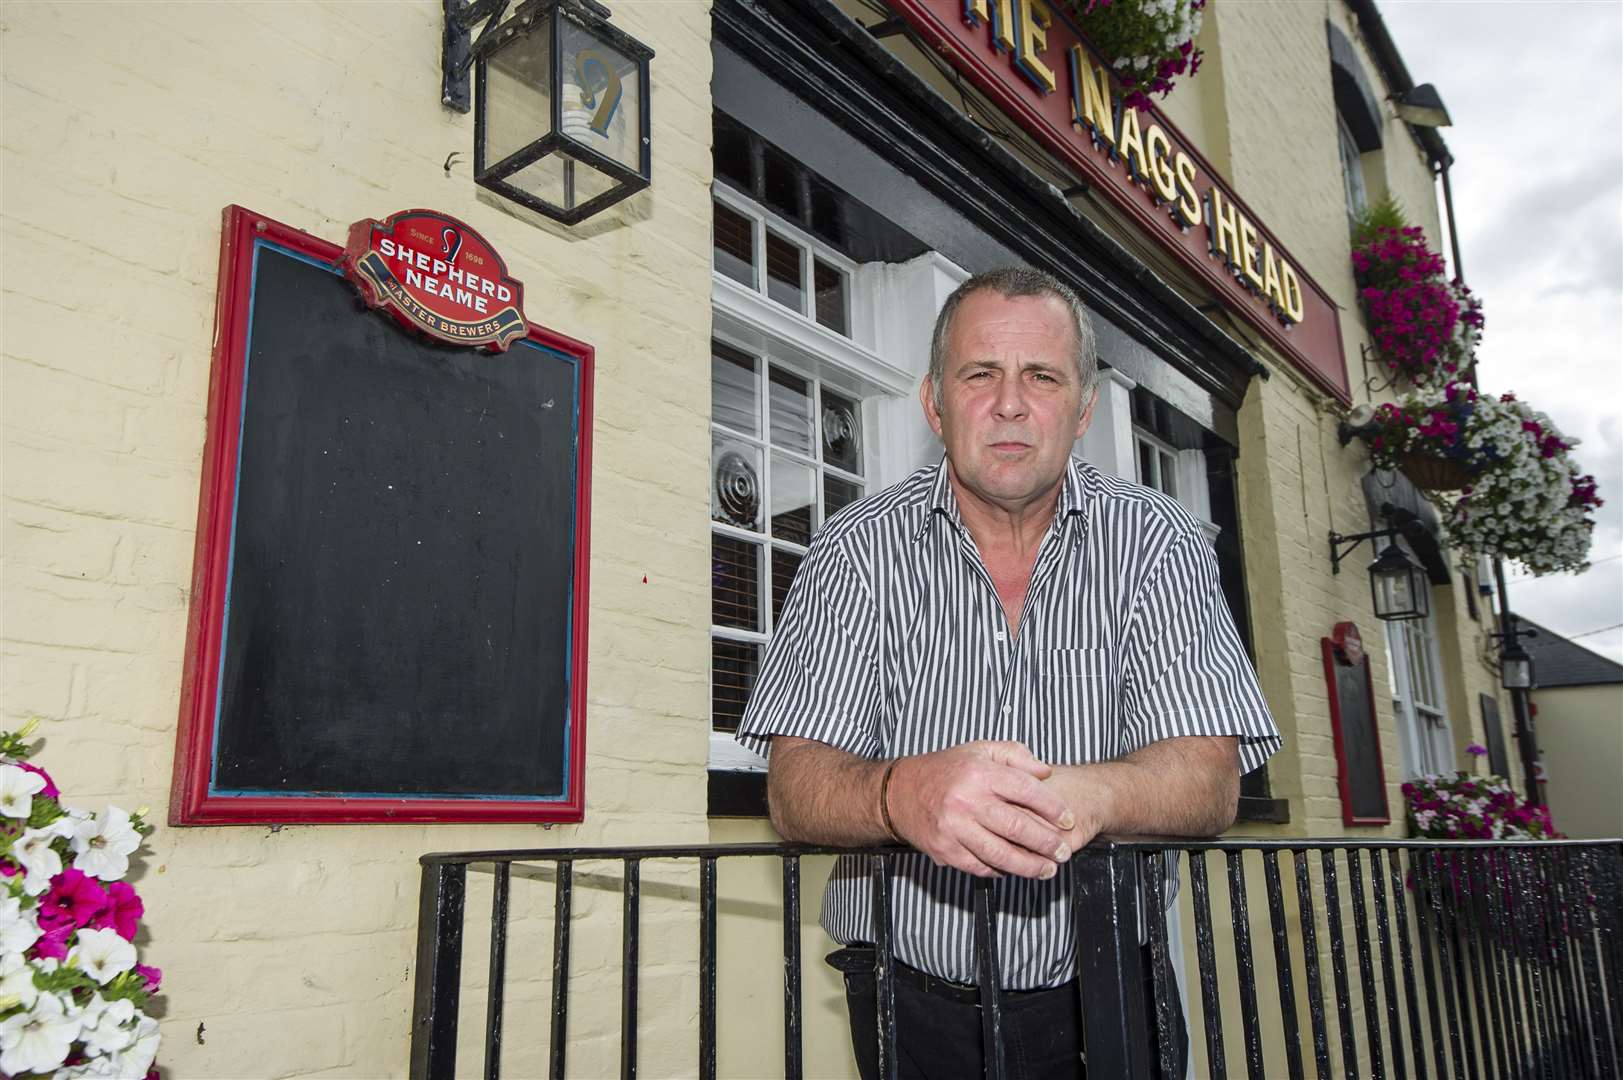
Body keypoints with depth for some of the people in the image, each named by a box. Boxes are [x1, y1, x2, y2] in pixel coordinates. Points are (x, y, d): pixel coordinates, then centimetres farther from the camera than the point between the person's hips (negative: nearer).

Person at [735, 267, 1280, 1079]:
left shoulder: (1156, 545, -7)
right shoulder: (856, 552, -9)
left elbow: (1211, 780, -14)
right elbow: (795, 786, -15)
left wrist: (1085, 795, -37)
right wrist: (900, 794, -38)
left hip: (1100, 993, 1)